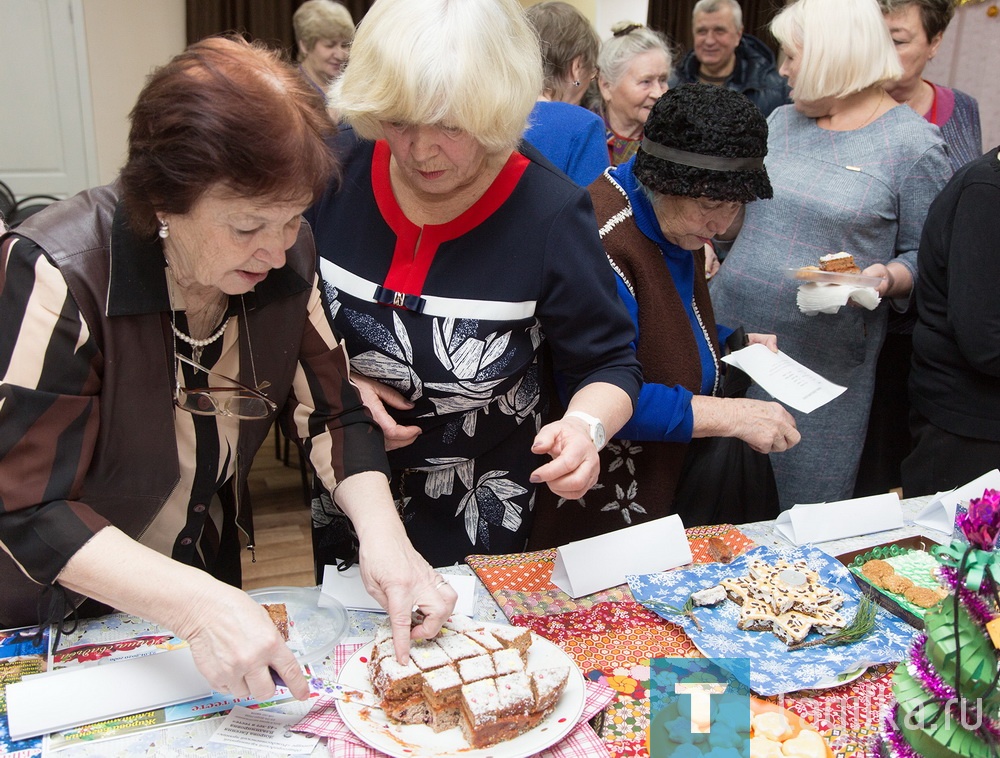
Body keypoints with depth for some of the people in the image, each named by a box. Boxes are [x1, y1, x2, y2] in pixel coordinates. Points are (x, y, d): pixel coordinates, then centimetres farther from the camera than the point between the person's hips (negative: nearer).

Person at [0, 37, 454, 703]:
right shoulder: (59, 279, -31)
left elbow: (331, 411, -8)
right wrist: (196, 604, -41)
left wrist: (380, 528, -26)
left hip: (212, 568, 4)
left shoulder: (288, 257, -15)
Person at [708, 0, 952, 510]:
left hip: (824, 362, -5)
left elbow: (925, 256, -4)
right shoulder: (781, 122, 10)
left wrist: (885, 278, -23)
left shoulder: (913, 143, -7)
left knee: (807, 518, 7)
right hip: (730, 333, 5)